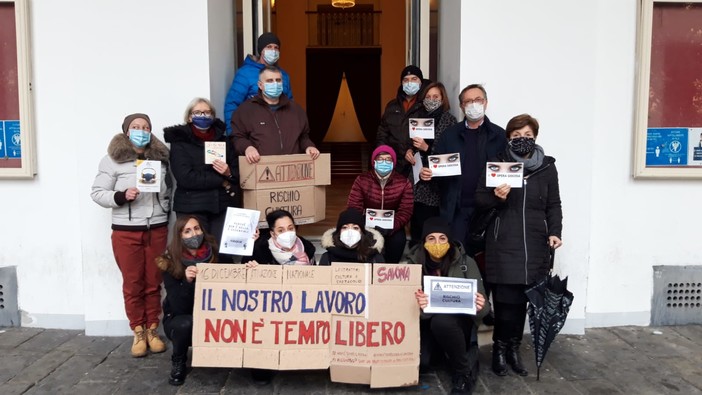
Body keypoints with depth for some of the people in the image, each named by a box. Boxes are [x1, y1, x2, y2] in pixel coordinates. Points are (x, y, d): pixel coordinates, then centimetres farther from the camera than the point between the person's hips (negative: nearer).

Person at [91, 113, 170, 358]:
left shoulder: (161, 158, 7)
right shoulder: (113, 159, -3)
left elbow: (169, 191, 16)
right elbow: (97, 193, -4)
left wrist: (170, 212, 2)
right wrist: (121, 196, -19)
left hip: (157, 230, 2)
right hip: (126, 232, -2)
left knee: (154, 283, 8)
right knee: (133, 284, 5)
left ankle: (152, 330, 20)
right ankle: (138, 332, 18)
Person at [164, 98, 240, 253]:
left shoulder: (223, 140, 15)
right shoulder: (180, 142, 2)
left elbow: (238, 172, 12)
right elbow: (186, 178, -11)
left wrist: (228, 173, -11)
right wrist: (221, 181, -7)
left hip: (223, 206, 3)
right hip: (192, 208, -3)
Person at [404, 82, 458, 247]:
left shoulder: (449, 120, -2)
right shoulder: (419, 117, 11)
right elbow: (410, 144, 20)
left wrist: (427, 148, -16)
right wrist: (408, 151, -2)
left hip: (435, 181, -4)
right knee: (415, 221, 5)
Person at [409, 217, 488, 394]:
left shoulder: (465, 263, -11)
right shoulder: (414, 263, -9)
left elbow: (482, 307, -9)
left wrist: (480, 308, -35)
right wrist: (421, 308, -40)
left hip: (459, 322, -2)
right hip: (426, 323, 2)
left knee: (441, 321, -36)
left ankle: (464, 373, -10)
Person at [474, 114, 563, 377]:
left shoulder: (547, 167, 9)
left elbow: (553, 205, 12)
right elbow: (479, 199, 3)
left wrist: (554, 232, -2)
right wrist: (496, 197, -17)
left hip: (534, 244, 2)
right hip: (503, 244, -2)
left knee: (522, 299, 5)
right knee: (506, 299, -5)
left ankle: (513, 348, 21)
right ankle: (500, 348, 13)